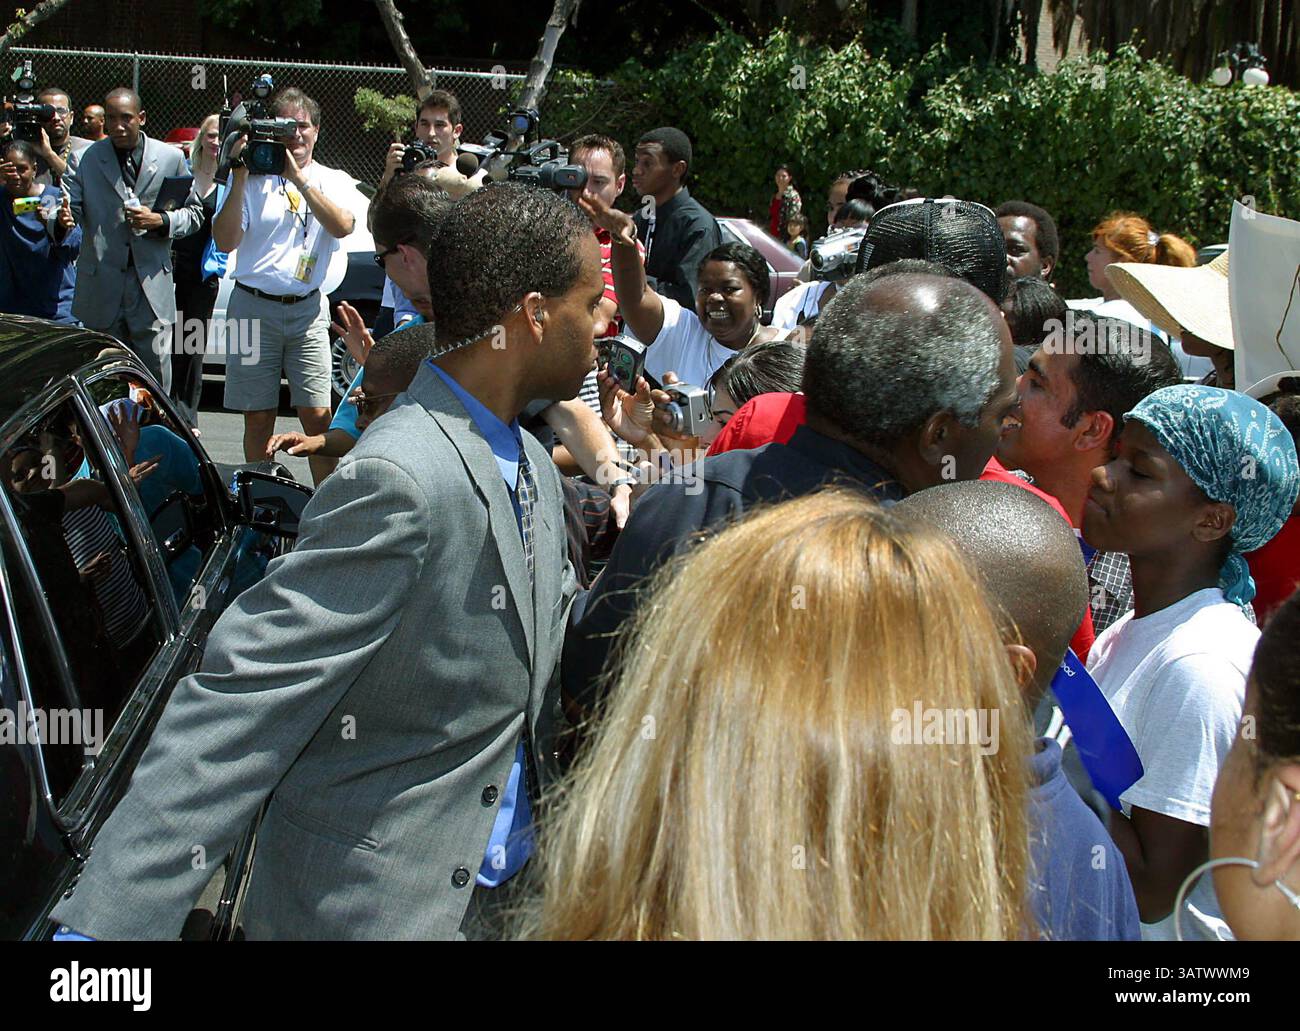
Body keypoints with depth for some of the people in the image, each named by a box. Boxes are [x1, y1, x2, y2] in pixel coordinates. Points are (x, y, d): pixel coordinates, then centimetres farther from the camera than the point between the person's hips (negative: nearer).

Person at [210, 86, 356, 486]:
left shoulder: (333, 181, 8)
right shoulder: (253, 178, 4)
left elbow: (341, 226, -13)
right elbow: (225, 242, -6)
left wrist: (298, 176, -17)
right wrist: (239, 178, -11)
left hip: (307, 310, 0)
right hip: (254, 306, 0)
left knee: (317, 418, -4)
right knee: (258, 419, 5)